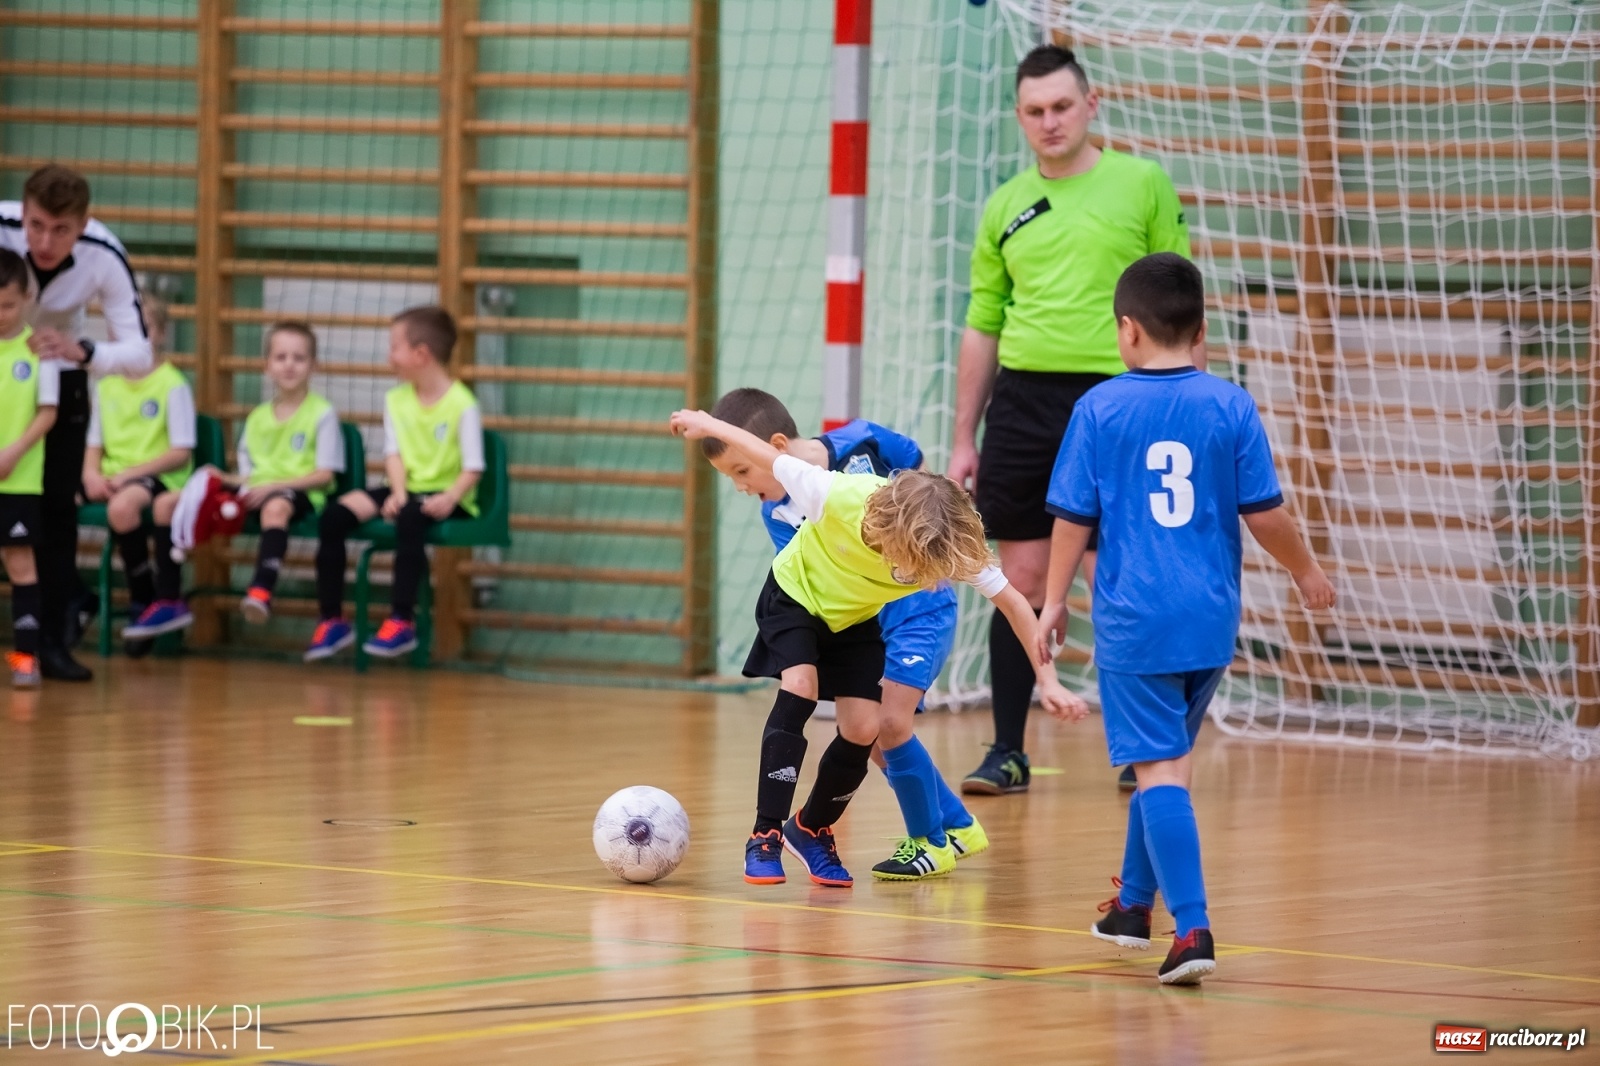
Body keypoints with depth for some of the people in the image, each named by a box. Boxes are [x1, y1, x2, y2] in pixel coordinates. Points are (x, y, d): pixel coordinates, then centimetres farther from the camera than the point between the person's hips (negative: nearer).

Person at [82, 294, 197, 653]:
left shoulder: (172, 385, -2)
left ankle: (146, 602, -22)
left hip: (159, 475, -5)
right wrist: (92, 473, -8)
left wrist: (129, 473, -17)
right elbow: (94, 444, 15)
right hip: (115, 477, 5)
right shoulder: (106, 386, 16)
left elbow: (181, 454, -9)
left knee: (122, 505, -38)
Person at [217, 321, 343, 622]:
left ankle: (262, 589, -54)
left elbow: (324, 475, -4)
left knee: (276, 505, -41)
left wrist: (275, 485, -16)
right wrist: (230, 480, -6)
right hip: (257, 490, 6)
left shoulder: (322, 413, 3)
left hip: (301, 493, -6)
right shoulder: (258, 417, 21)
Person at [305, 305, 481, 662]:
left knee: (410, 518, -39)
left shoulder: (462, 404, -11)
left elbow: (473, 468, -15)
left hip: (446, 496, -6)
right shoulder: (396, 399, 8)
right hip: (407, 489, 6)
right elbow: (394, 453, 2)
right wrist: (398, 492, -16)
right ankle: (332, 621, -8)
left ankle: (402, 622, -35)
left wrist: (450, 498, -30)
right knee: (333, 515, -13)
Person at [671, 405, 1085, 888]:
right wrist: (708, 425, -10)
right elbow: (768, 457, -24)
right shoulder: (836, 498, -40)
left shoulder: (953, 546, -33)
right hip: (795, 596, -3)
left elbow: (1013, 602, -22)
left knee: (862, 730, -7)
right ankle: (766, 836, -20)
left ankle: (812, 830, 20)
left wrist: (1047, 680, -26)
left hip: (855, 621, 3)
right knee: (801, 686, -25)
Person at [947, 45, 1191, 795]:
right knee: (1022, 579, 5)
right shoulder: (1006, 208, 11)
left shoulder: (1142, 185, 2)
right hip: (1022, 400, 3)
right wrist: (964, 441, 11)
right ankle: (1008, 752, 11)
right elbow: (981, 328, 14)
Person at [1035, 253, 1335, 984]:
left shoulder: (1100, 409, -4)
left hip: (1133, 621, -3)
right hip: (1210, 620, 3)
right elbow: (1264, 514, 0)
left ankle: (1192, 928, -20)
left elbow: (1073, 517, -2)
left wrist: (1053, 603, 9)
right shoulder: (1230, 407, 0)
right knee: (1166, 756, 21)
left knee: (1159, 770, -7)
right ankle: (1135, 902, 34)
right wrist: (1305, 573, 17)